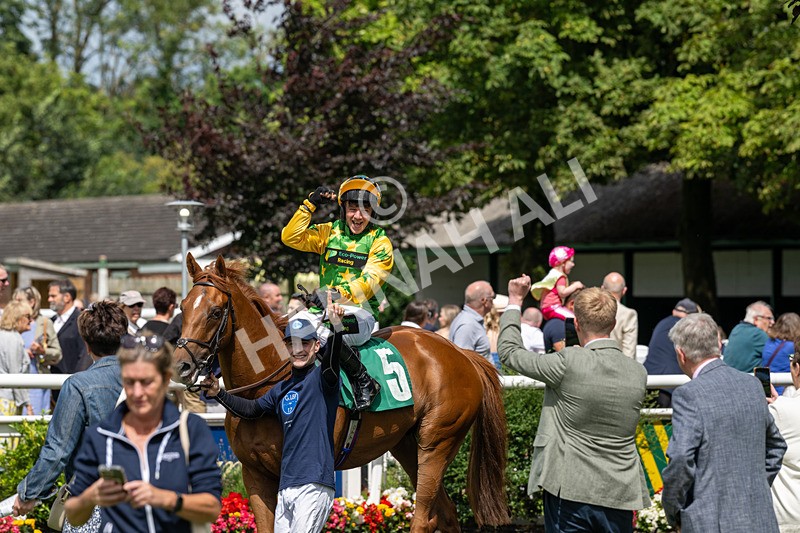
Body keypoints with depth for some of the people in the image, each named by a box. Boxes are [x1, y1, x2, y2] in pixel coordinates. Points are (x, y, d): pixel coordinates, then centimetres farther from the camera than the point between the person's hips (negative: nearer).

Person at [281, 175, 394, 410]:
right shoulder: (329, 232, 13)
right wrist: (310, 204, -1)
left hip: (361, 313, -5)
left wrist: (337, 293, -27)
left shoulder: (379, 241, 1)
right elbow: (291, 238, 4)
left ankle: (365, 383, -20)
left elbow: (369, 283, -12)